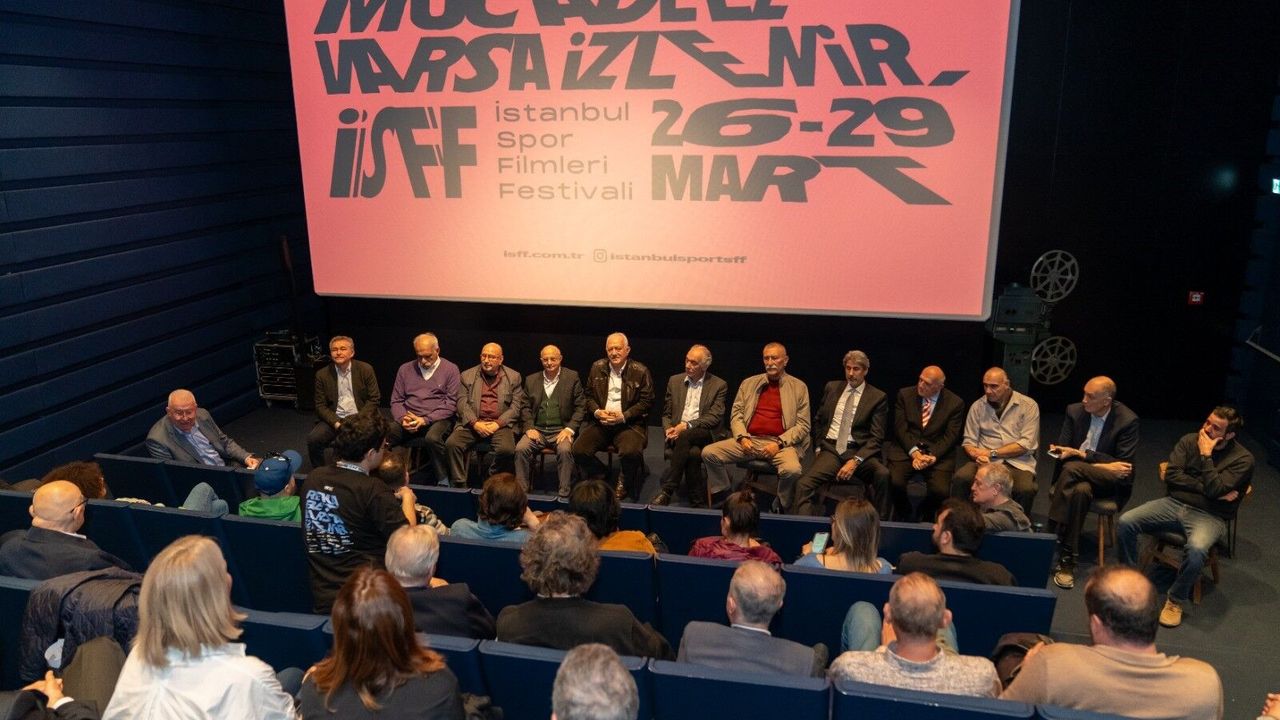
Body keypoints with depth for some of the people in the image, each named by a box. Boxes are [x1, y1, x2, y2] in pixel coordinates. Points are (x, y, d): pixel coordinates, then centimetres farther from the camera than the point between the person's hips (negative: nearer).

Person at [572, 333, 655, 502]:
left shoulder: (640, 372, -3)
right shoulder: (597, 368, 8)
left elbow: (647, 402, -3)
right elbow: (589, 396, 14)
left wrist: (623, 416, -14)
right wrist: (597, 412, -7)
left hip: (629, 423, -3)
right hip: (600, 421, 3)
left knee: (631, 452, -33)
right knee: (579, 450, -20)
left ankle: (625, 482, 2)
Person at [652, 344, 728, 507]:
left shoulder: (719, 385, 5)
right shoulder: (674, 381, 16)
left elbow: (714, 417, -6)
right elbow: (666, 414, 18)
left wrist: (687, 425, -17)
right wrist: (668, 429, -5)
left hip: (706, 434, -2)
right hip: (678, 433, 3)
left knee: (685, 436, -36)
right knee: (693, 453, -33)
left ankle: (667, 490, -35)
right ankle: (697, 500, -28)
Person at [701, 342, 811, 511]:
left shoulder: (798, 387, 6)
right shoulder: (749, 383, 15)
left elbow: (803, 425, 1)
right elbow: (736, 415, 12)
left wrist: (779, 443, -13)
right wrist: (743, 437, -7)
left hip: (780, 443, -3)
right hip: (750, 440, 3)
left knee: (792, 470, -34)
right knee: (708, 453, -15)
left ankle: (781, 507, -4)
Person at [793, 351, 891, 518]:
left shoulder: (878, 397, 5)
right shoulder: (832, 388, 17)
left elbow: (876, 437, -2)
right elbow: (819, 421, 26)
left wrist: (855, 461, -15)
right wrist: (819, 446, 11)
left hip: (859, 451, -2)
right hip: (830, 449, 2)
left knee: (883, 474, -33)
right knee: (804, 484, -26)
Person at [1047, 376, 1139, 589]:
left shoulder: (1127, 421, -9)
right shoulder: (1075, 411, 1)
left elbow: (1124, 463, -12)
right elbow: (1062, 449, 3)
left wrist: (1082, 454, -21)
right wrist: (1100, 465, -14)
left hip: (1110, 482, -3)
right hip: (1079, 475, 3)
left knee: (1072, 468, -35)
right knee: (1081, 490, -36)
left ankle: (1052, 530, -29)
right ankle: (1067, 560, -33)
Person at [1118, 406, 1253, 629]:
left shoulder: (1243, 459, -5)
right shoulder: (1189, 441, 6)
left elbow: (1215, 489, -18)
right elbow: (1171, 476, -3)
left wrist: (1206, 455, -15)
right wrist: (1206, 488, -13)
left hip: (1209, 516, -4)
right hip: (1174, 503, 4)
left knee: (1196, 550, -37)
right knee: (1125, 522, -19)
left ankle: (1176, 601, -12)